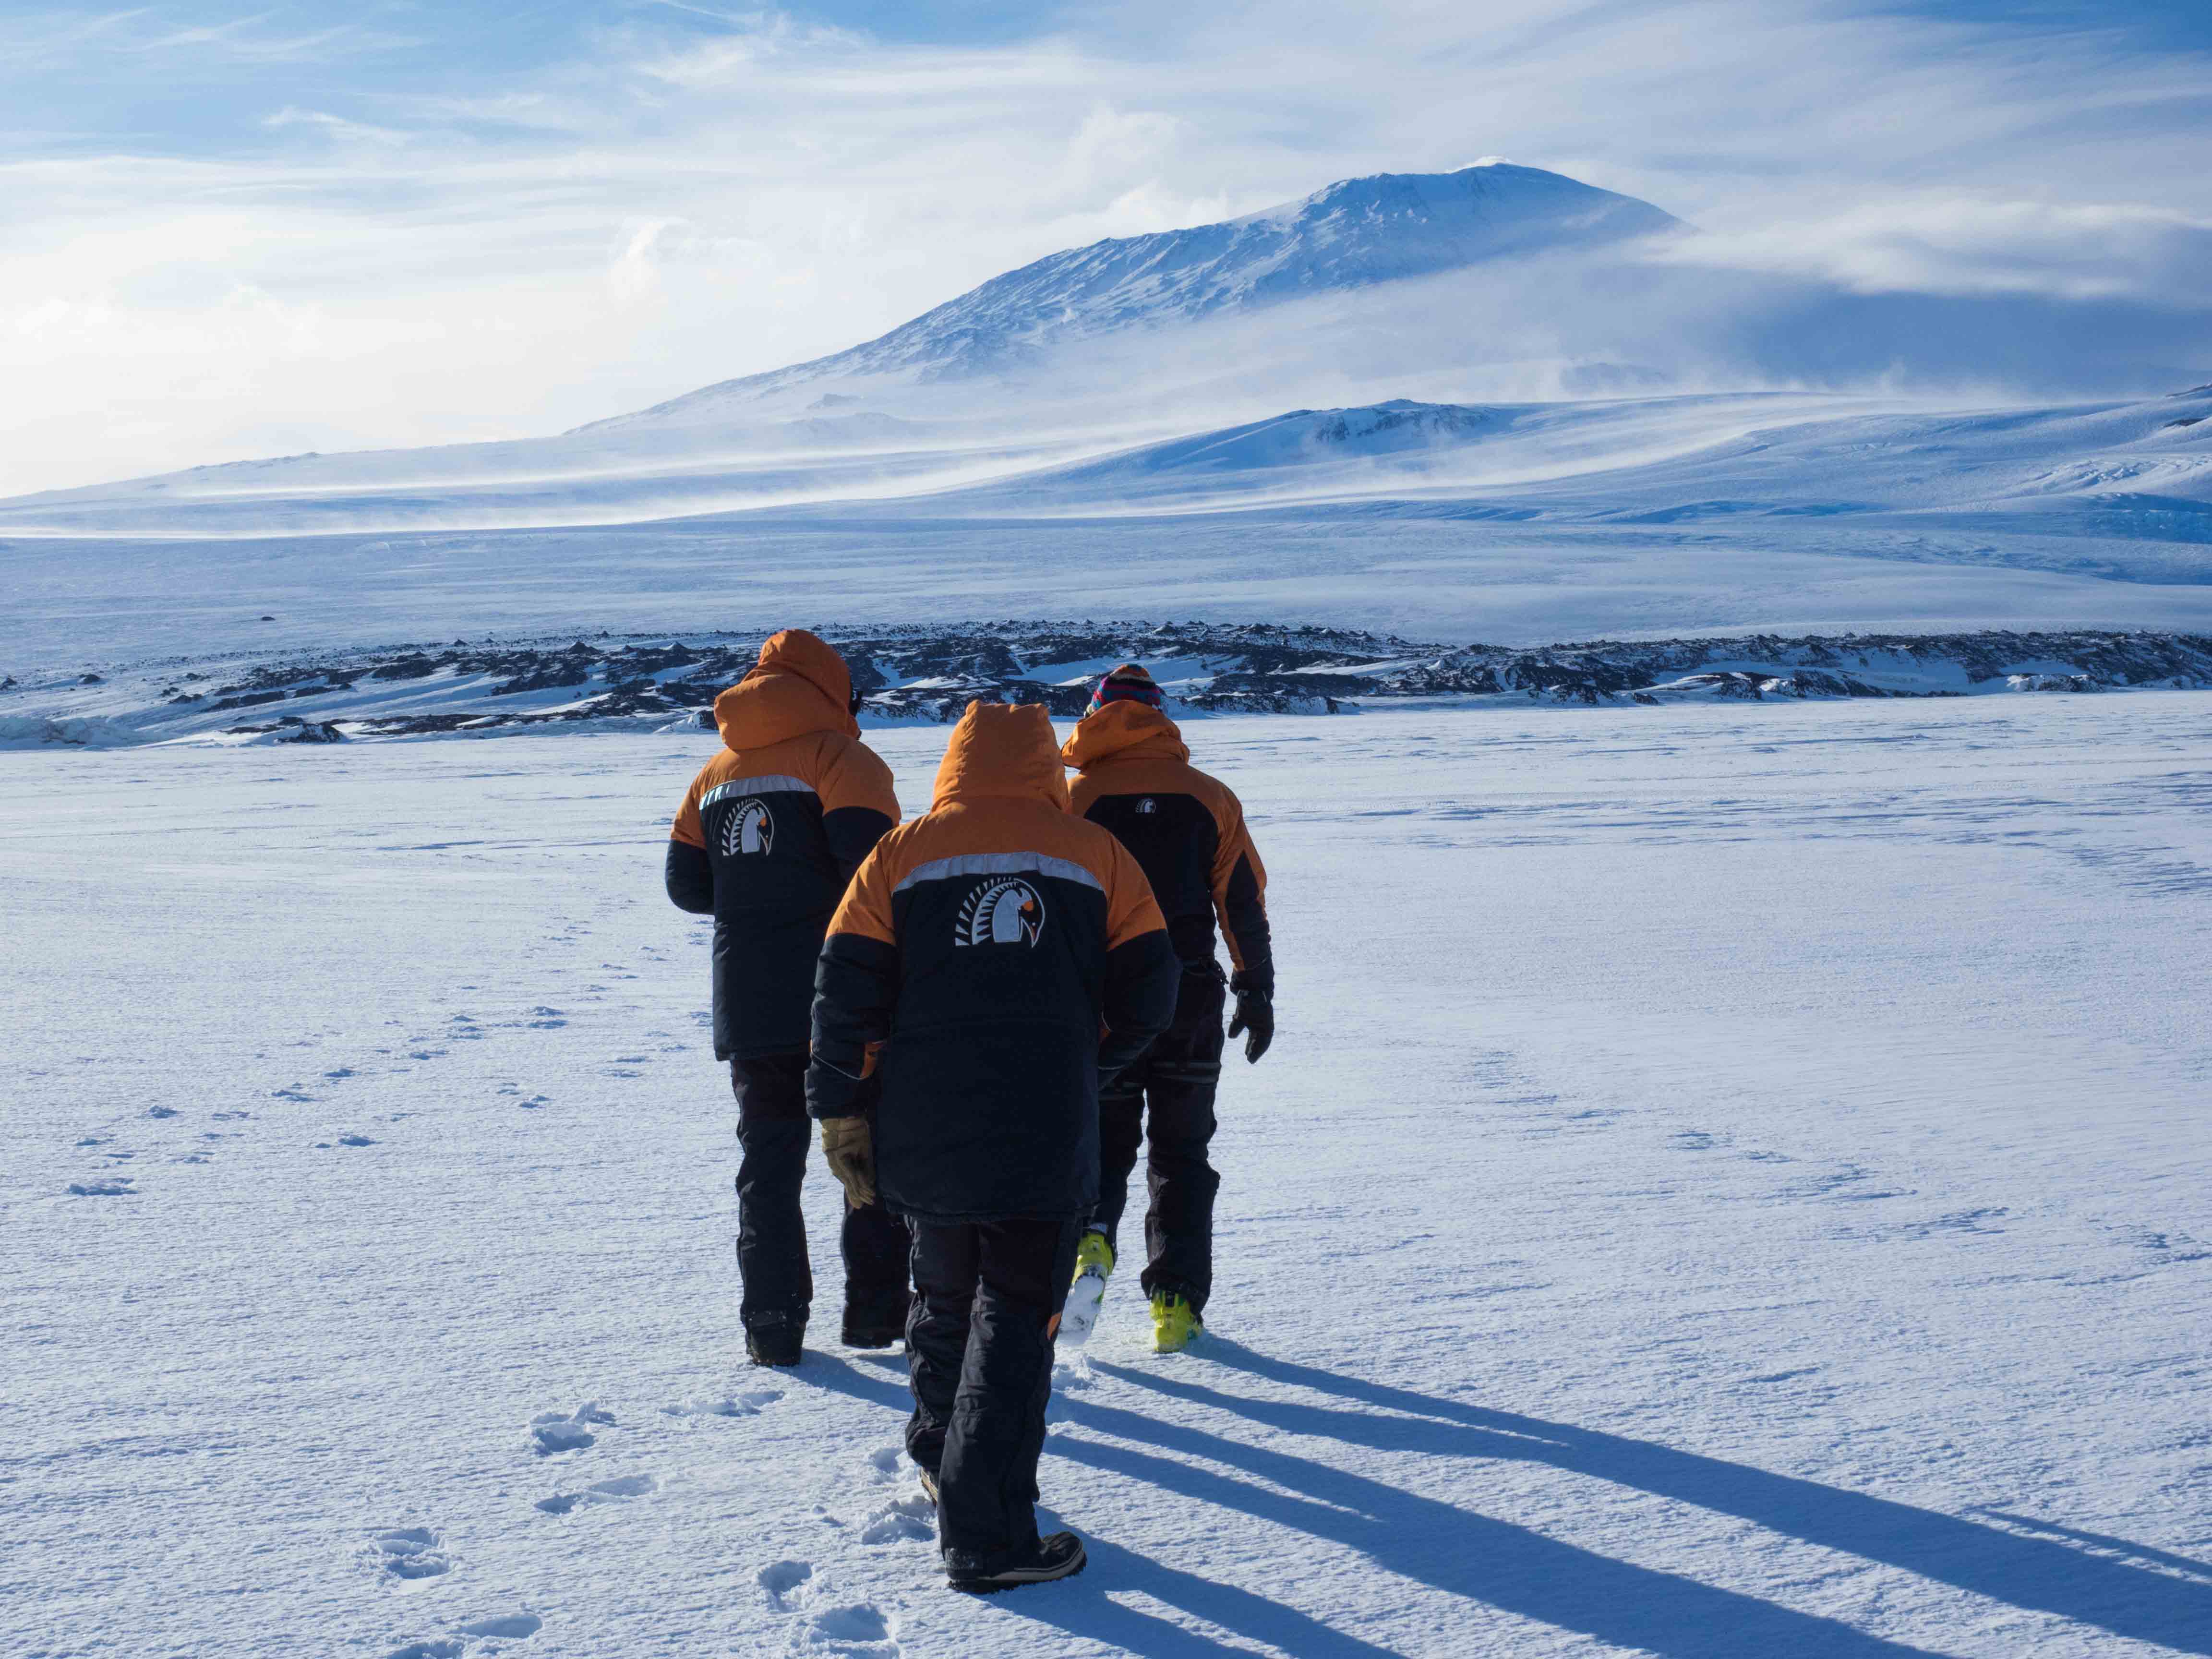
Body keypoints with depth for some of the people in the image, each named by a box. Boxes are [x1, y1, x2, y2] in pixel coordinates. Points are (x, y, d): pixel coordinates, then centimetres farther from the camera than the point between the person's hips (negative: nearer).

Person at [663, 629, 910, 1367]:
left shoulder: (717, 773, 13)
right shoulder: (841, 758, -6)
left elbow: (686, 884, 13)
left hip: (748, 1008, 5)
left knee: (768, 1164, 10)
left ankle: (773, 1323, 7)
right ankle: (875, 1309, 10)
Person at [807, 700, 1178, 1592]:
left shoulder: (903, 852, 5)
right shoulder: (1096, 853, 4)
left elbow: (845, 992, 0)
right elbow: (1147, 993, 3)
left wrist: (839, 1112, 7)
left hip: (925, 1140, 2)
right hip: (1046, 1141, -2)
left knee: (945, 1298, 23)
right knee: (1015, 1320, 2)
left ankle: (941, 1459, 39)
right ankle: (986, 1536, -1)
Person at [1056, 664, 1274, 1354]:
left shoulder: (1076, 797, 0)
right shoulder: (1210, 798, 4)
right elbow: (1245, 903, 4)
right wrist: (1257, 992, 12)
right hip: (1190, 1006, 1)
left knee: (1102, 1140, 13)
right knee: (1181, 1154, 12)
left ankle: (1090, 1239, -17)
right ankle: (1176, 1306, 8)